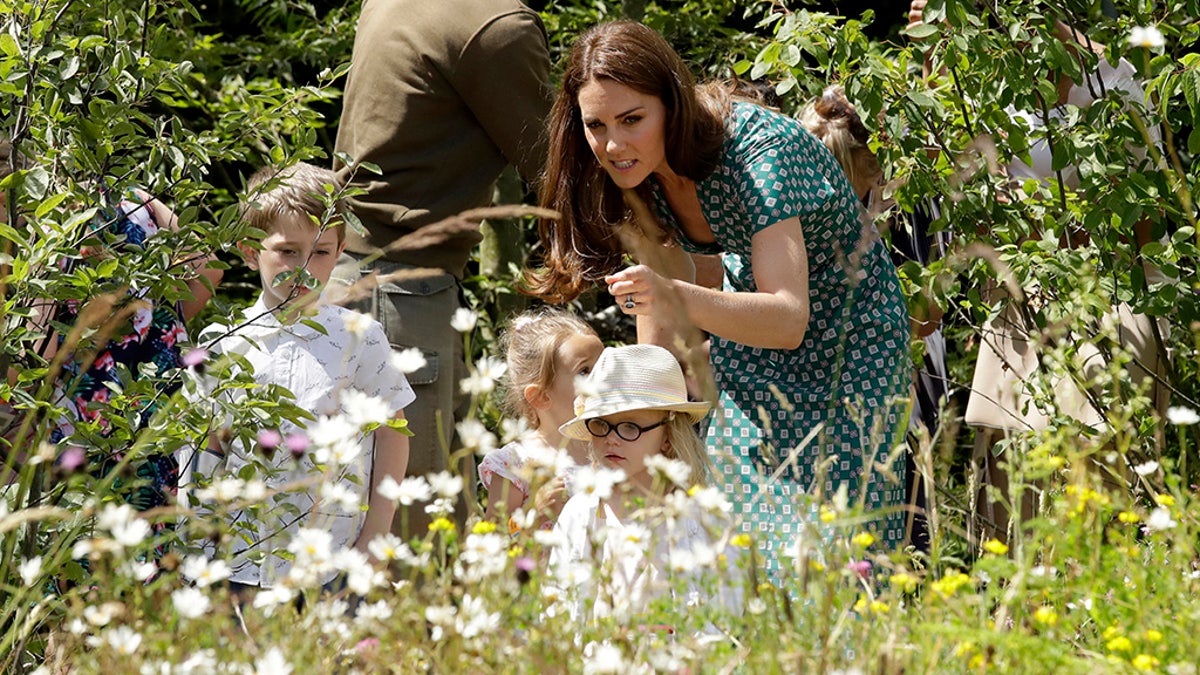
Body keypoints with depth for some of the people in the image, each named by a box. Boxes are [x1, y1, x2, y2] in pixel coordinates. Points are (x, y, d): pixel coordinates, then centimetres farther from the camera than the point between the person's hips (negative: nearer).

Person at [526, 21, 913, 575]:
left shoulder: (759, 154, -35)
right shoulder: (637, 173, -15)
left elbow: (790, 321, -43)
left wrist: (678, 300, -58)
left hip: (844, 318, -6)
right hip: (749, 317, 6)